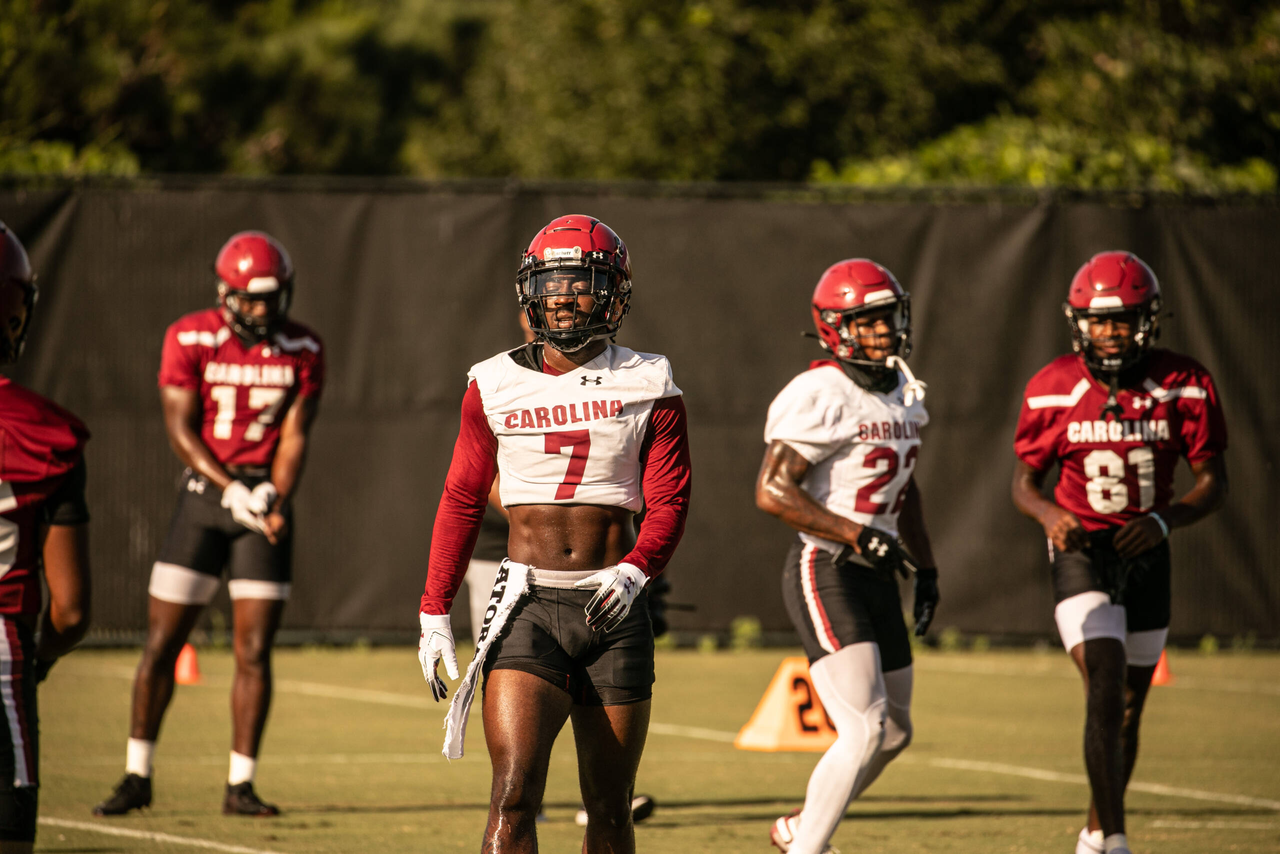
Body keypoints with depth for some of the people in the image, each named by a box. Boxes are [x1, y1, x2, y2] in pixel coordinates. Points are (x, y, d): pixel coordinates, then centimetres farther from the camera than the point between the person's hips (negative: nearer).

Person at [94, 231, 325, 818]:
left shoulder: (302, 350, 1)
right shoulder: (190, 340, -6)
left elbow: (294, 436, -3)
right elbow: (181, 429, -10)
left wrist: (278, 502, -19)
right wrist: (231, 489, -21)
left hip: (266, 492, 1)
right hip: (204, 490, -1)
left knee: (255, 651, -2)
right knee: (162, 643, -1)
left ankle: (240, 787, 5)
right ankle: (136, 778, 10)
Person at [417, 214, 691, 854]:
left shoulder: (647, 388, 2)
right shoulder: (496, 386, 4)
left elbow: (668, 502, 2)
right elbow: (461, 502, 11)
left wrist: (634, 570, -18)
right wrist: (434, 613, 8)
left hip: (612, 608, 1)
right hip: (528, 604, -1)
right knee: (514, 797, -16)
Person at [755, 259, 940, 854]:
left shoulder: (902, 393, 12)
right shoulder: (821, 397, -16)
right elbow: (772, 492, -20)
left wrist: (925, 568, 22)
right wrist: (857, 537, -22)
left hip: (876, 578, 9)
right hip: (826, 575, -9)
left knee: (893, 732, 17)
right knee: (865, 730, -18)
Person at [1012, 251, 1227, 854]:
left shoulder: (1183, 386, -9)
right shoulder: (1053, 390, -9)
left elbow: (1214, 482, -5)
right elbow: (1024, 482, 0)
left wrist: (1165, 520, -23)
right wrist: (1048, 513, -23)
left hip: (1146, 554, 3)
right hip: (1081, 553, -3)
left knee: (1128, 709, 13)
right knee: (1106, 690, -19)